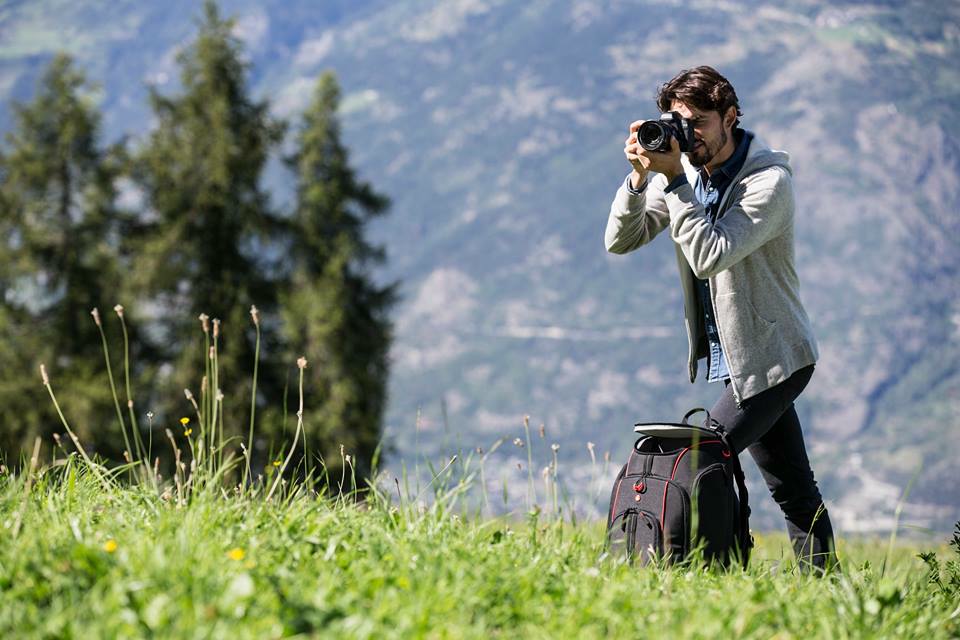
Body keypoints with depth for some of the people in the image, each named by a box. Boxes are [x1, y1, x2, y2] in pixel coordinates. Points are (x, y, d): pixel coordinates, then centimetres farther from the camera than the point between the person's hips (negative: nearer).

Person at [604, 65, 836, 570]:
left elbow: (709, 257, -29)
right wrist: (640, 176, -16)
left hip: (771, 358, -7)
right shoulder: (685, 171, 3)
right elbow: (619, 241, -2)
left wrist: (673, 180, -28)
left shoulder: (769, 182, -17)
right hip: (734, 358, 7)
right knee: (794, 490, 11)